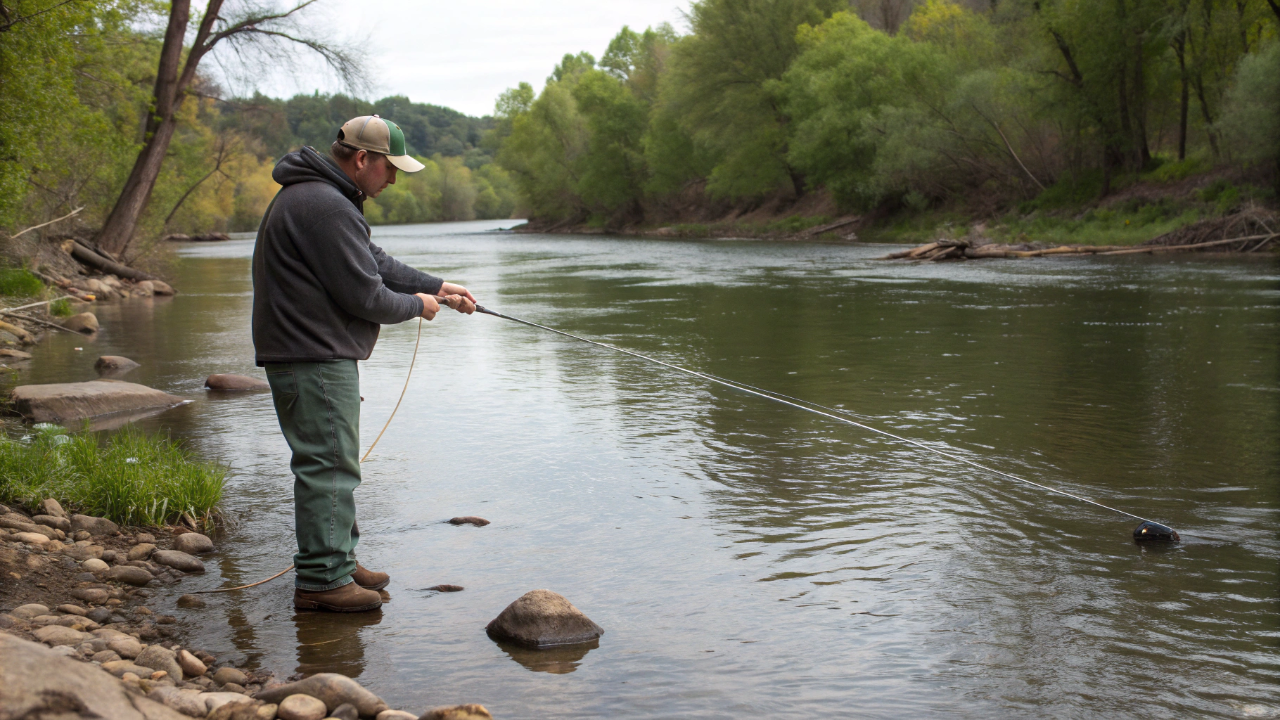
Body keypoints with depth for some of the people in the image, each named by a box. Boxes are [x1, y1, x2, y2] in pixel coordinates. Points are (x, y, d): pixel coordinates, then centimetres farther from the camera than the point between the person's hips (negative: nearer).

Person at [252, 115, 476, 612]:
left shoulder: (327, 199, 16)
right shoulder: (326, 207, -20)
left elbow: (375, 263, 21)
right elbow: (364, 295, -21)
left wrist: (438, 287, 17)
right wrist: (416, 305, -3)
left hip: (318, 354, 11)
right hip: (314, 360, -11)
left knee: (332, 462, 18)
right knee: (329, 464, -7)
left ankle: (338, 561, 28)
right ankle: (322, 580, -2)